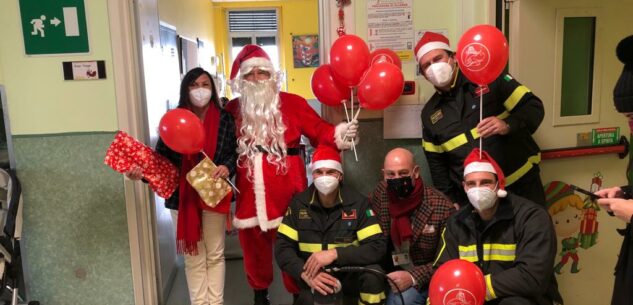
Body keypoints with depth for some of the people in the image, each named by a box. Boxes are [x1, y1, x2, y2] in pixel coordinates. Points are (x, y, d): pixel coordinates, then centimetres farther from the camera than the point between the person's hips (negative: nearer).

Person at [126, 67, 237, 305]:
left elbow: (237, 152, 2)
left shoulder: (224, 119, -4)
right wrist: (142, 170, -23)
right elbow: (160, 157, -5)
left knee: (215, 254, 15)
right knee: (192, 256, 12)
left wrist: (228, 167, -18)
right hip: (183, 197, 0)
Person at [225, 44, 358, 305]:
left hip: (286, 189, -2)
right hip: (250, 190, 3)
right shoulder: (232, 109, 4)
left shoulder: (292, 103, -4)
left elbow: (318, 131, -8)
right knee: (253, 243, 18)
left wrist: (338, 135, -26)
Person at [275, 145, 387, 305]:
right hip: (314, 275, 1)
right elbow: (282, 247, -4)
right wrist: (305, 273, -23)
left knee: (373, 275, -32)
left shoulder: (358, 202, -8)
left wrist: (334, 254, -27)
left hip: (350, 272, 0)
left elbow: (378, 246, -16)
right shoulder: (298, 203, -3)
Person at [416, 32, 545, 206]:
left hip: (522, 184, -2)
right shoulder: (429, 113, 6)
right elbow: (436, 164, 11)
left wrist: (508, 125, -26)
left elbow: (534, 107, -7)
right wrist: (451, 202, 4)